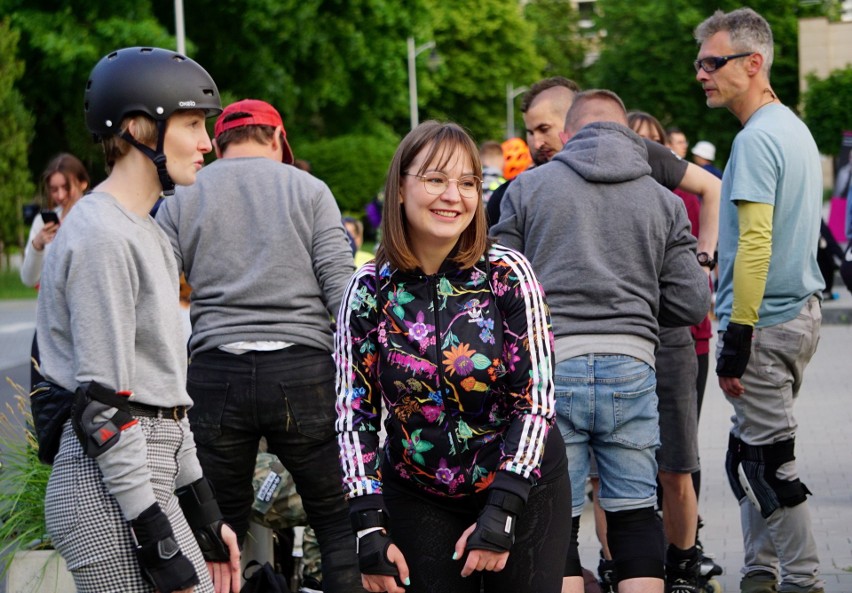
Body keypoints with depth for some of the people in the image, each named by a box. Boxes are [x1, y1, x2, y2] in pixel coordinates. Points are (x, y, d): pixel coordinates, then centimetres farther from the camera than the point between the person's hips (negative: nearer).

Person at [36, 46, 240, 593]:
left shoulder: (147, 233, 19)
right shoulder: (102, 238, -12)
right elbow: (104, 401, -17)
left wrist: (204, 517, 18)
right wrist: (161, 543, -19)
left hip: (151, 477, 10)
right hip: (110, 493, -10)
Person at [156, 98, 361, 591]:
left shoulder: (182, 200, 11)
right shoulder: (308, 189, 7)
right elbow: (339, 283, -3)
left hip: (214, 377, 2)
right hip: (302, 371, -1)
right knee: (339, 523, 6)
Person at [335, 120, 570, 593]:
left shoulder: (507, 275, -11)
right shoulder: (368, 290, -7)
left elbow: (536, 400, -12)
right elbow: (355, 415, -4)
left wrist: (500, 514, -18)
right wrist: (370, 530, -12)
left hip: (522, 490, -1)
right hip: (419, 500, 1)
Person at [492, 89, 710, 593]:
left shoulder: (528, 188, 5)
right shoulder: (663, 201, 9)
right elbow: (692, 304, 6)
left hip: (548, 367, -1)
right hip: (631, 367, 1)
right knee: (637, 517, 10)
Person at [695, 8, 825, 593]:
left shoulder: (757, 139, -16)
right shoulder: (796, 129, 15)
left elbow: (755, 244, -22)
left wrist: (737, 338, -21)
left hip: (766, 323, -10)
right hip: (801, 310, 10)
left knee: (768, 459, -4)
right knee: (752, 452, 16)